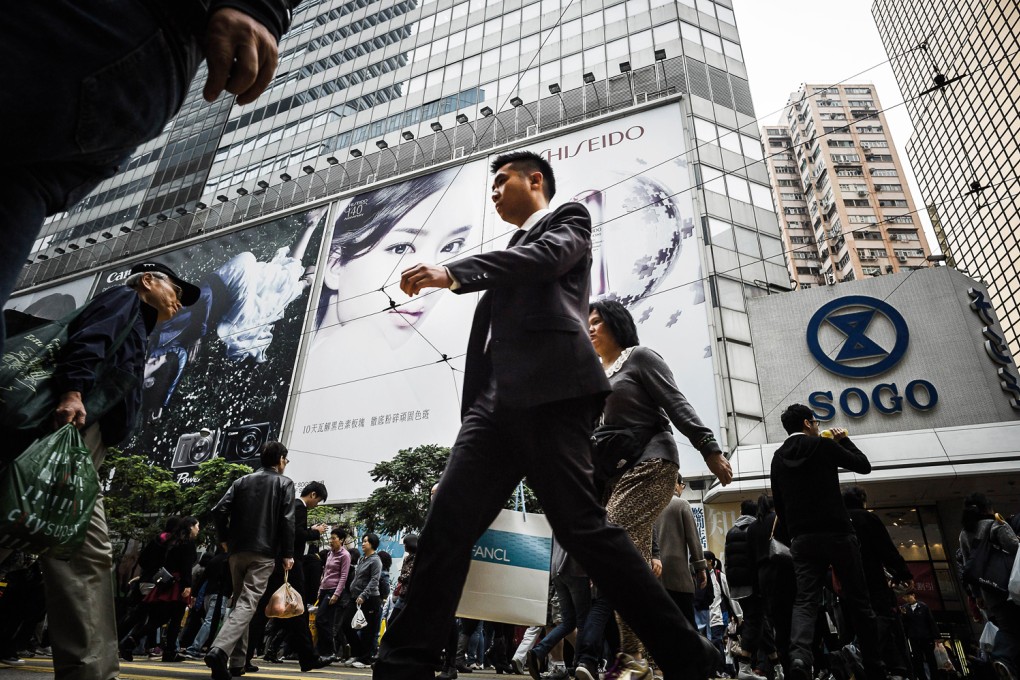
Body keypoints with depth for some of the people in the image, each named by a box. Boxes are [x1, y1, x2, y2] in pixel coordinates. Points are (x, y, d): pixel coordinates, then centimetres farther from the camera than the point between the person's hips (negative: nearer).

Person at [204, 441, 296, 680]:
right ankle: (219, 650, -28)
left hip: (238, 550, 5)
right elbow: (287, 520, -8)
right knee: (247, 604, -8)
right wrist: (288, 554, -5)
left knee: (239, 601, 16)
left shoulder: (242, 481, 13)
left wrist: (225, 539, 15)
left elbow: (219, 510, 2)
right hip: (264, 553, -5)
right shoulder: (284, 483, 1)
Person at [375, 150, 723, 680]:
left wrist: (453, 273, -21)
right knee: (447, 525, -3)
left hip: (551, 391, -7)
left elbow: (544, 257, -9)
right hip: (499, 399, 7)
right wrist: (473, 410, 18)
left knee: (581, 525, -11)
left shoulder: (568, 219, 16)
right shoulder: (510, 255, 35)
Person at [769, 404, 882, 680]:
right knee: (858, 600, 9)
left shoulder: (778, 457, 11)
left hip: (802, 540, 3)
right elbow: (864, 466, 10)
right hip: (836, 533, -3)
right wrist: (844, 440, 23)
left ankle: (799, 657, -26)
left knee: (805, 601, -3)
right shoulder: (824, 445, -1)